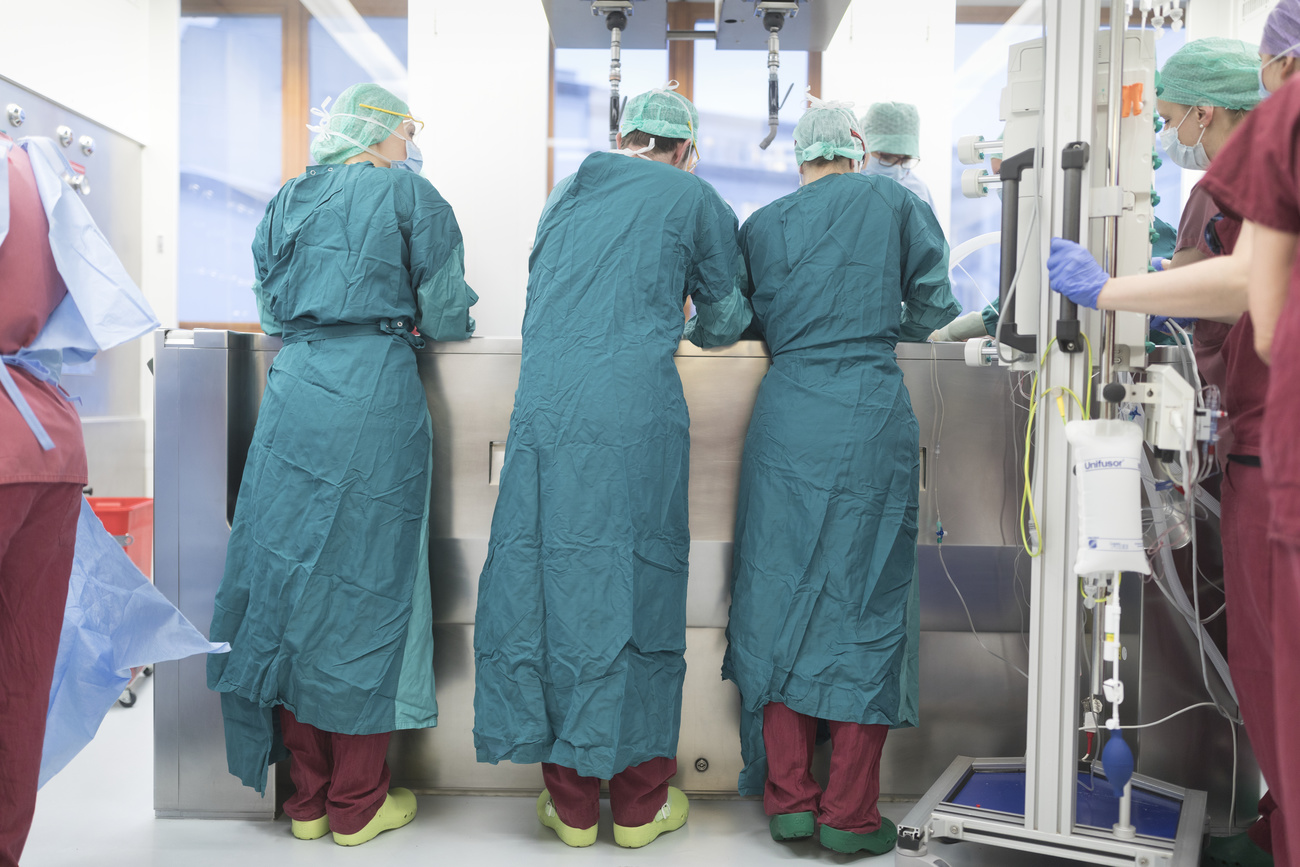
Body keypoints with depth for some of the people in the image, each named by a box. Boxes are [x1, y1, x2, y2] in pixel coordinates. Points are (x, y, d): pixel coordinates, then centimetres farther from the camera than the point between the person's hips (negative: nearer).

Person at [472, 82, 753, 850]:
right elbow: (724, 320, 18)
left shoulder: (567, 194, 21)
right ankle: (639, 801, 16)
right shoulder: (695, 199, 9)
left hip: (545, 406, 4)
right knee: (635, 582, 4)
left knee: (551, 578, 7)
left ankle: (571, 802, 17)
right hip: (637, 407, -4)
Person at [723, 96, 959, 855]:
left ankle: (788, 797, 14)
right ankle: (851, 814, 9)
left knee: (783, 595, 8)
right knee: (866, 600, 3)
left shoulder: (763, 223, 12)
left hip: (787, 414, 2)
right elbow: (935, 308, 11)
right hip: (872, 414, -2)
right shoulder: (895, 203, 7)